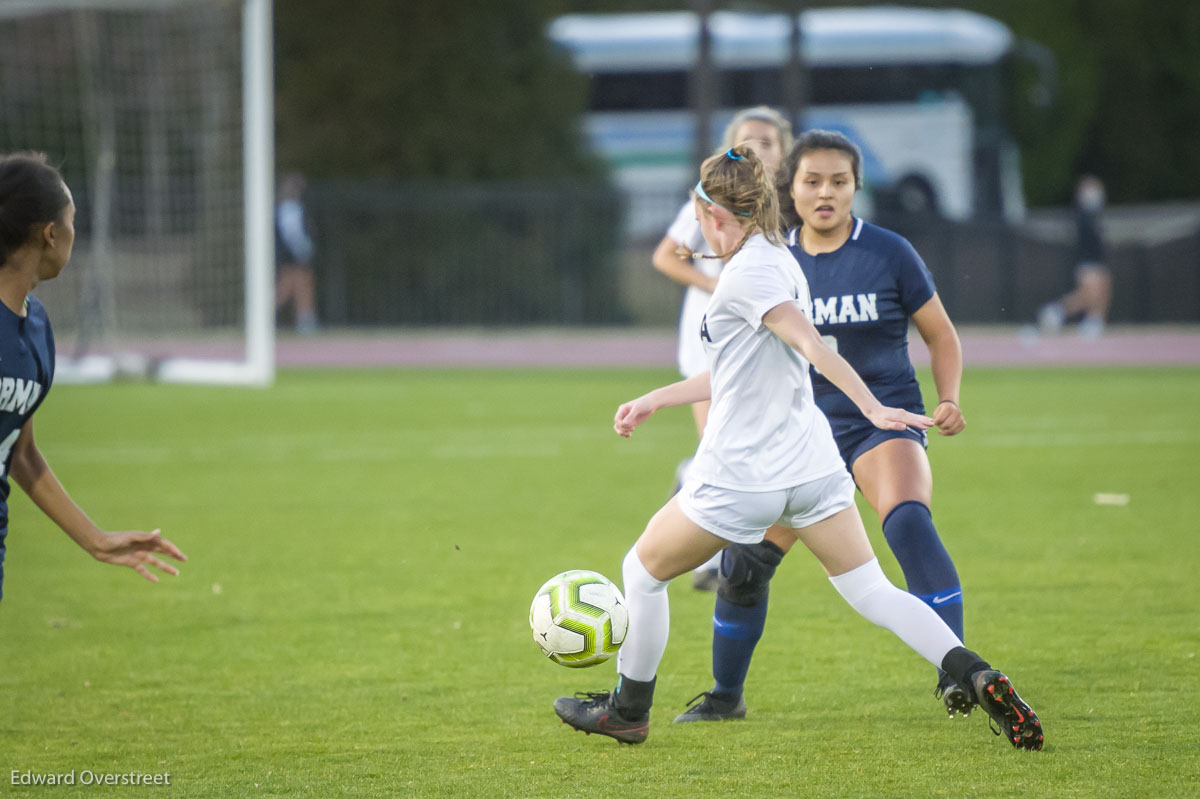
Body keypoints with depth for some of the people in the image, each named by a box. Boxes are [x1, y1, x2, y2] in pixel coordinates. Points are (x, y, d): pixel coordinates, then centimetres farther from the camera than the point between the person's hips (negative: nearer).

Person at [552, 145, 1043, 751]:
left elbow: (812, 346, -27)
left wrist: (872, 408, -37)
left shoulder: (746, 274, -14)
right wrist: (654, 400, 29)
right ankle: (981, 680, -16)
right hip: (810, 464, 8)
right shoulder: (778, 261, 14)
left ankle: (628, 711, 27)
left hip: (739, 475, -8)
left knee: (643, 570, 14)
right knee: (872, 591, 3)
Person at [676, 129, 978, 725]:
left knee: (908, 524, -32)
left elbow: (940, 335, 3)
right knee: (745, 562, -1)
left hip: (884, 421, -4)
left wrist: (948, 400, -12)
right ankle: (725, 695, 21)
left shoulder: (889, 254, -5)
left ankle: (956, 675, -30)